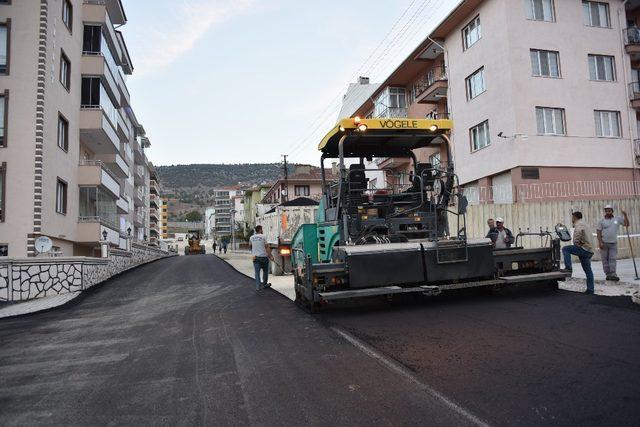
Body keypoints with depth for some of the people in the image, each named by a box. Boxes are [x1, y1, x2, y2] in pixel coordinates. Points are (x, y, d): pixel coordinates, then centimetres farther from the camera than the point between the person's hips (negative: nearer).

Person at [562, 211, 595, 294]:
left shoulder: (579, 224, -8)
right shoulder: (584, 224, 26)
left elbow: (578, 231, -30)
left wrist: (576, 242, -18)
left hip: (584, 249, -10)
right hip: (589, 250, 10)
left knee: (565, 249, -11)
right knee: (588, 270, 10)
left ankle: (568, 268, -16)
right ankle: (590, 289, 14)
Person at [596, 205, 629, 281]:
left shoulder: (617, 219, 6)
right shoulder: (601, 221, 0)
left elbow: (627, 224, 3)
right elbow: (598, 232, -2)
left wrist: (625, 215, -9)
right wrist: (600, 242, -11)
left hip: (613, 243, 1)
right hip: (604, 243, -1)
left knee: (612, 259, -4)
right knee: (605, 259, 2)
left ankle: (613, 275, -6)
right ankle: (608, 274, 9)